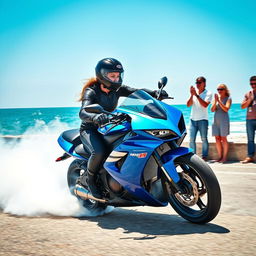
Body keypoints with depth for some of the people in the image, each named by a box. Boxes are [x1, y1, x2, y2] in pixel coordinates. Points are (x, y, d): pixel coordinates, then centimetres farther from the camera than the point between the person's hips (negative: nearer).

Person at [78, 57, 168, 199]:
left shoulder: (117, 89, 1)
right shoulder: (91, 92, -17)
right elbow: (83, 112, -34)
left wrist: (155, 93, -33)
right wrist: (95, 117, -58)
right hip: (90, 129, -6)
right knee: (100, 152, -36)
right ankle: (87, 178, -8)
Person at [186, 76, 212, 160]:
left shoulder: (208, 93, 0)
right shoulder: (194, 92, 11)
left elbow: (205, 105, -16)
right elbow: (188, 104, 3)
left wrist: (197, 95, -19)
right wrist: (192, 95, -10)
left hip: (202, 119, -3)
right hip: (193, 119, 4)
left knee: (204, 139, -3)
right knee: (191, 139, 0)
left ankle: (204, 157, 3)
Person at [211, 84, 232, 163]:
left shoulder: (228, 99, 0)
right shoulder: (216, 98, 12)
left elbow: (226, 109, -14)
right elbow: (212, 110, 2)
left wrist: (219, 101, -19)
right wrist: (215, 101, -12)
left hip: (224, 120, -5)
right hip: (216, 120, 5)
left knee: (223, 139, -5)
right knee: (217, 139, 3)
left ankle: (225, 157, -1)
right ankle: (220, 157, 9)